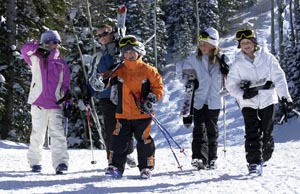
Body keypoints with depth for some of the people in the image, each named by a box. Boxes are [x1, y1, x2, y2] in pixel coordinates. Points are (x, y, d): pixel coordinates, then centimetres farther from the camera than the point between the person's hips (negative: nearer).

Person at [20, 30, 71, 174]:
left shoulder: (62, 64, 15)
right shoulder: (36, 59, 8)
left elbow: (65, 85, 17)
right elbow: (25, 49, -9)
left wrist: (67, 99, 5)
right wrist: (38, 48, -24)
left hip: (55, 105, 2)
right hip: (38, 103, -1)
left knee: (58, 134, -8)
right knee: (37, 135, 4)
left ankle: (60, 163, -12)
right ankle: (34, 162, 17)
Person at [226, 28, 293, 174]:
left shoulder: (267, 58, -1)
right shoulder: (237, 63, 0)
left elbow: (279, 77, 0)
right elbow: (230, 85, 2)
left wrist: (285, 95, -8)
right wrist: (242, 94, -16)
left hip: (267, 100, 1)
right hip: (248, 102, -1)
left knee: (266, 132, 6)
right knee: (252, 133, -12)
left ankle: (264, 158, 26)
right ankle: (254, 162, -13)